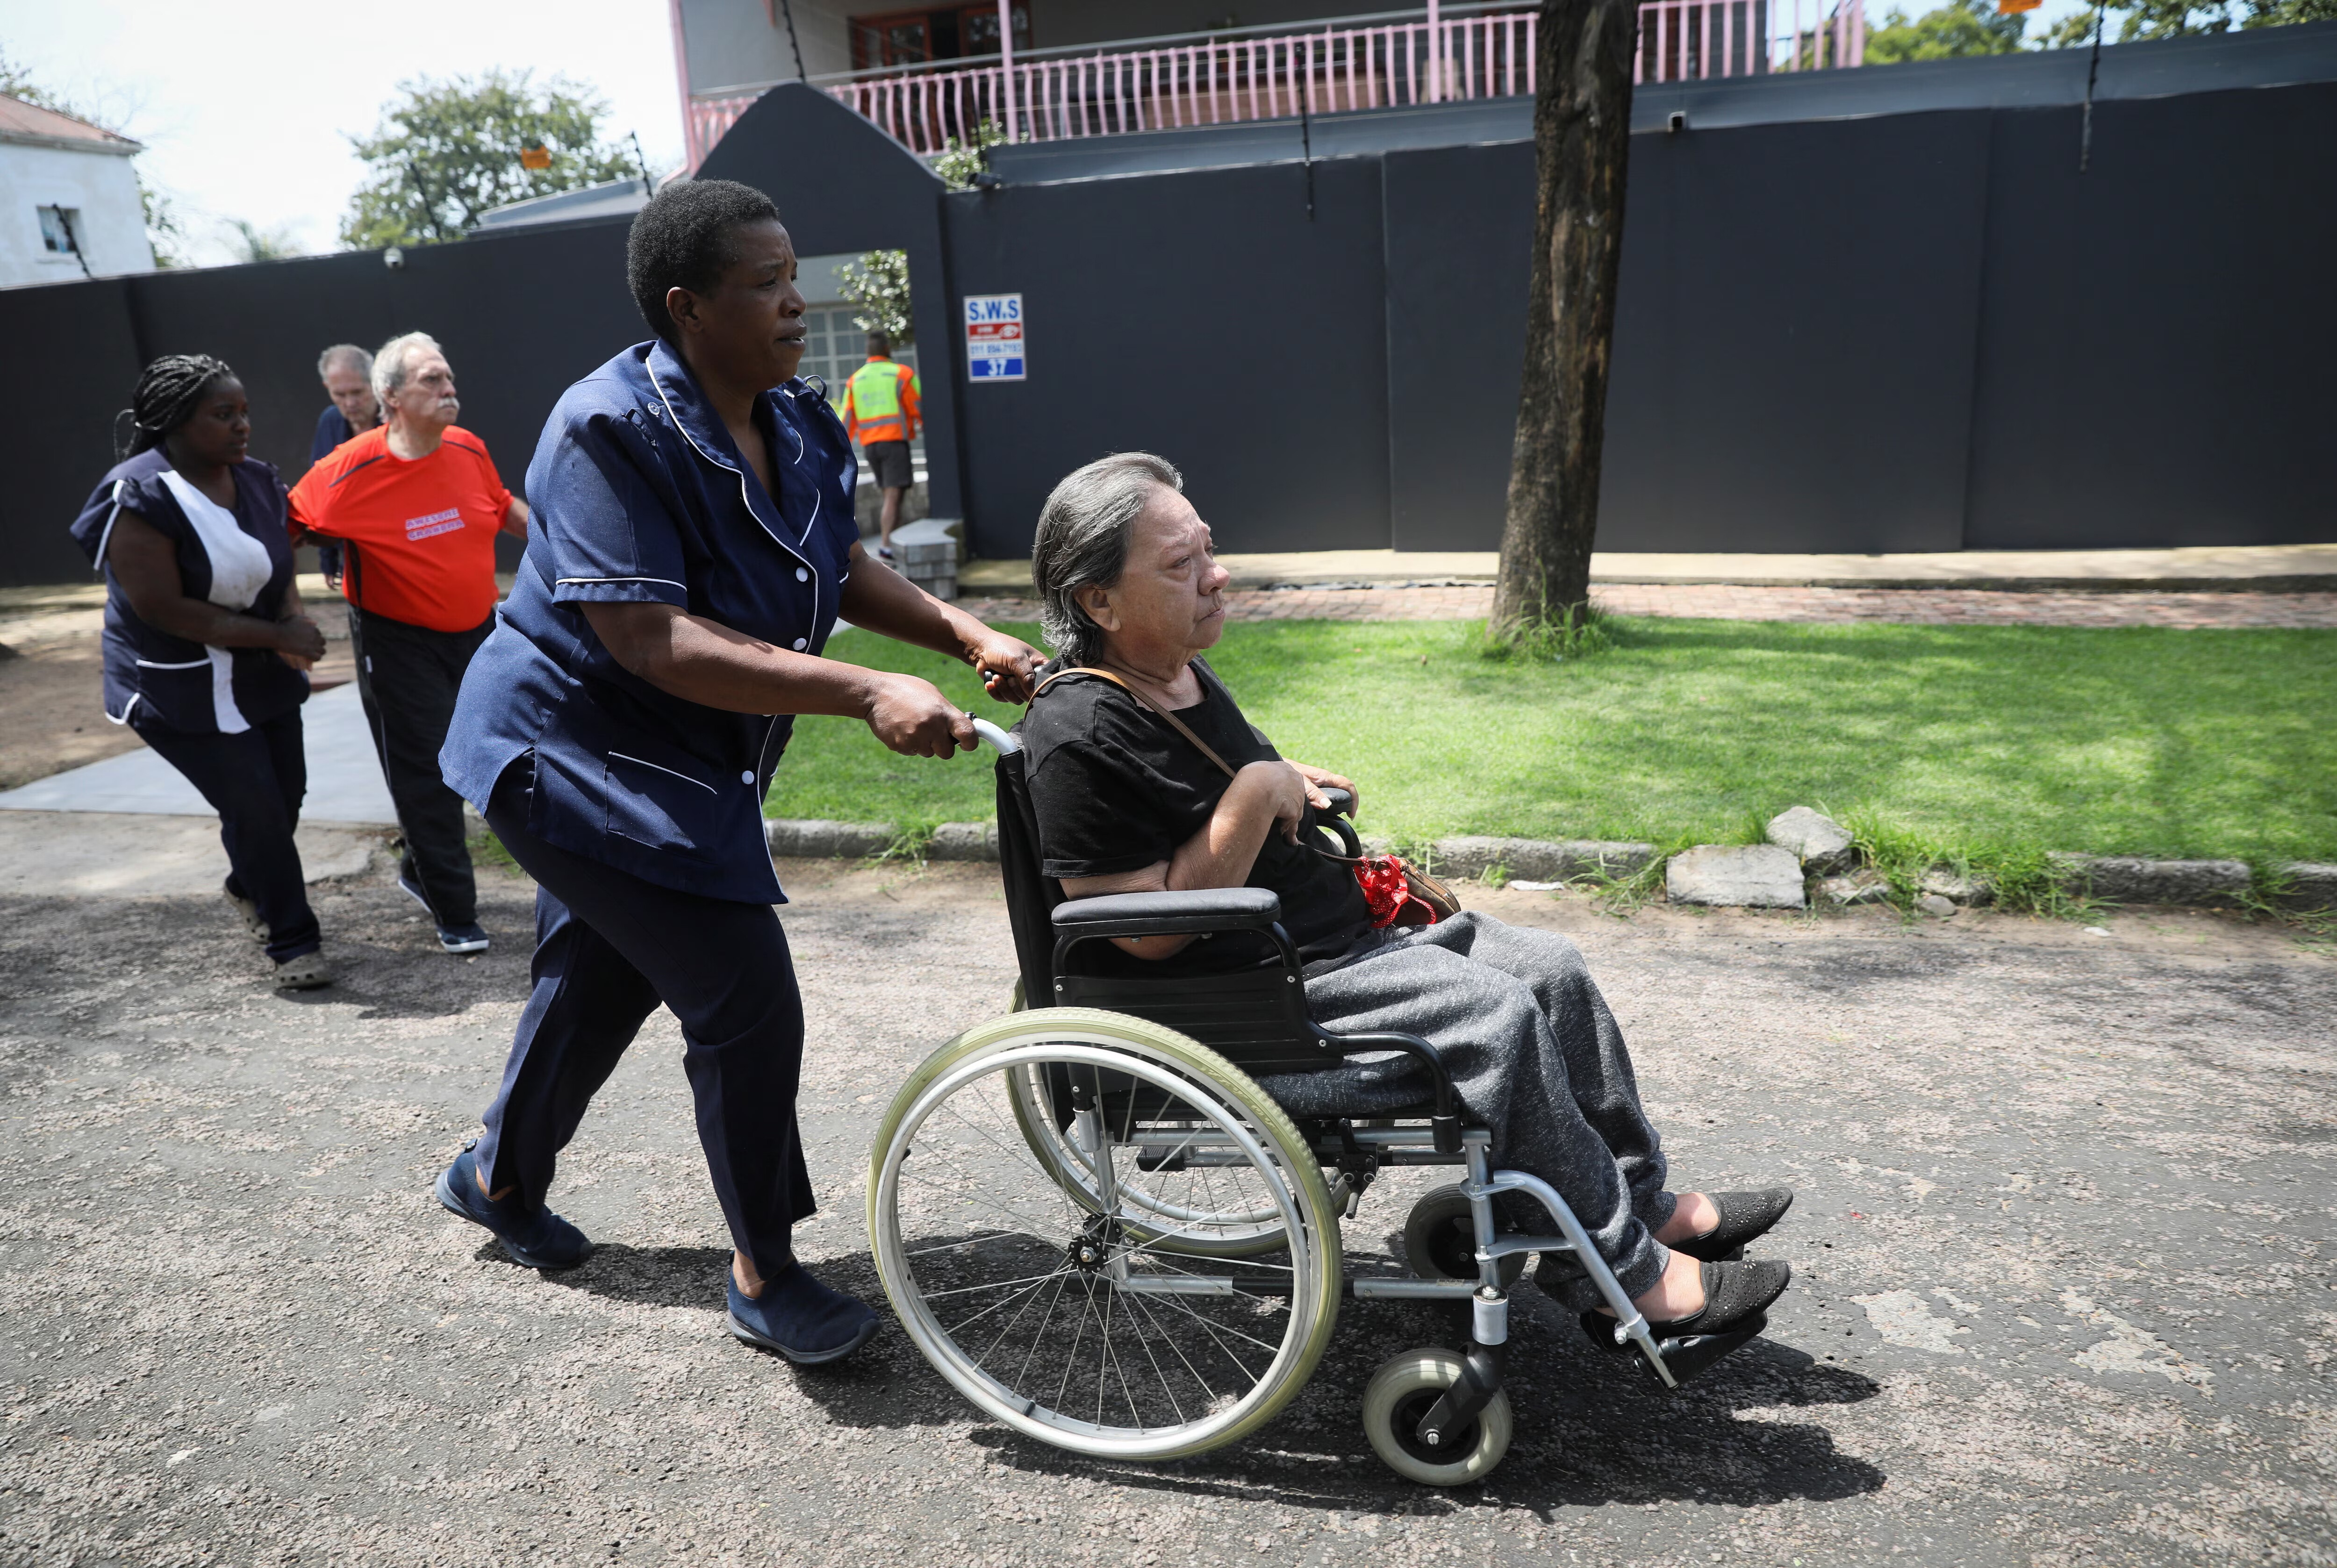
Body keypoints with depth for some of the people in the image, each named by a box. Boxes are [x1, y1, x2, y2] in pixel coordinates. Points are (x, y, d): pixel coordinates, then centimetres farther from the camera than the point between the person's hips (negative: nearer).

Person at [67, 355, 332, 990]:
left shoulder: (255, 478, 1)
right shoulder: (140, 499, -21)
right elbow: (162, 609, -24)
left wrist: (294, 614, -10)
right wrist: (277, 635, -23)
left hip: (263, 674, 7)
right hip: (186, 691, -7)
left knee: (287, 792, 14)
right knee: (255, 806, -8)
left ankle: (249, 887, 44)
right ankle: (292, 942, 6)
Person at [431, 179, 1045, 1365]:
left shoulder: (796, 423, -2)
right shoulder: (611, 432, -26)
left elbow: (843, 567, 7)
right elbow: (653, 642, -34)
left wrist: (968, 637, -9)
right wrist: (866, 696, -40)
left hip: (679, 767, 9)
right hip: (578, 757, -9)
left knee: (601, 975, 25)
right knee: (746, 1000, -11)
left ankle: (500, 1180, 52)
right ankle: (764, 1279, 10)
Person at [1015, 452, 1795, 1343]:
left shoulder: (1181, 676, 9)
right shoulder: (1082, 736, -22)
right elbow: (1151, 935, -24)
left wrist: (1285, 784, 8)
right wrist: (1255, 797, -23)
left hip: (1333, 941, 10)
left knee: (1550, 968, 4)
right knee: (1498, 1016, -19)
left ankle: (1646, 1200, 16)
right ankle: (1619, 1269, -3)